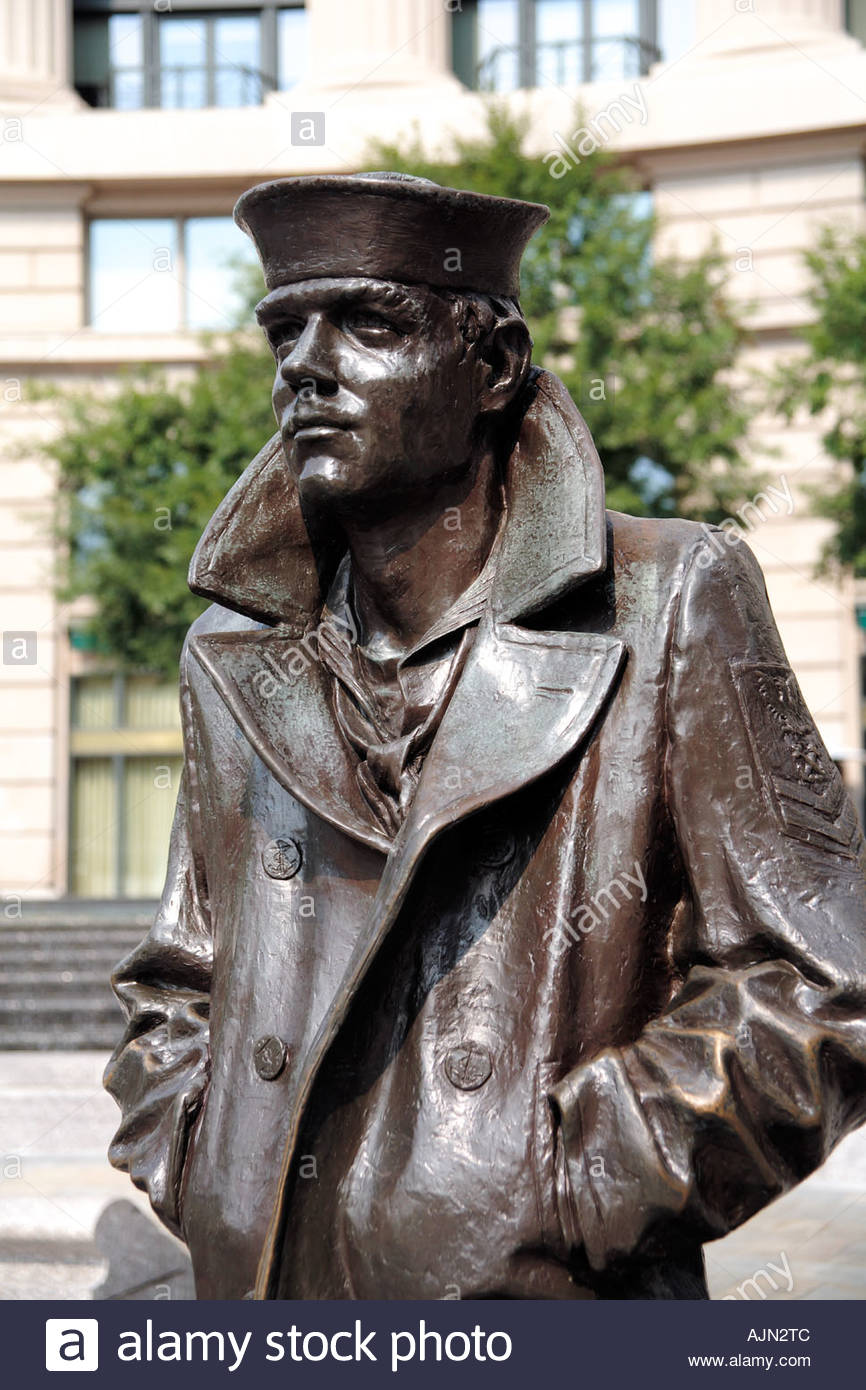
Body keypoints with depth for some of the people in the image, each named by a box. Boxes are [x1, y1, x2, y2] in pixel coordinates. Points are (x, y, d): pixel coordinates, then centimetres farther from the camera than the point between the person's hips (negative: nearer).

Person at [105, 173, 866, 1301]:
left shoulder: (668, 609, -6)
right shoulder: (236, 657, 7)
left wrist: (551, 1189, -14)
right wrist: (205, 1185, 0)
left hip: (545, 1311, -3)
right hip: (260, 1296, 4)